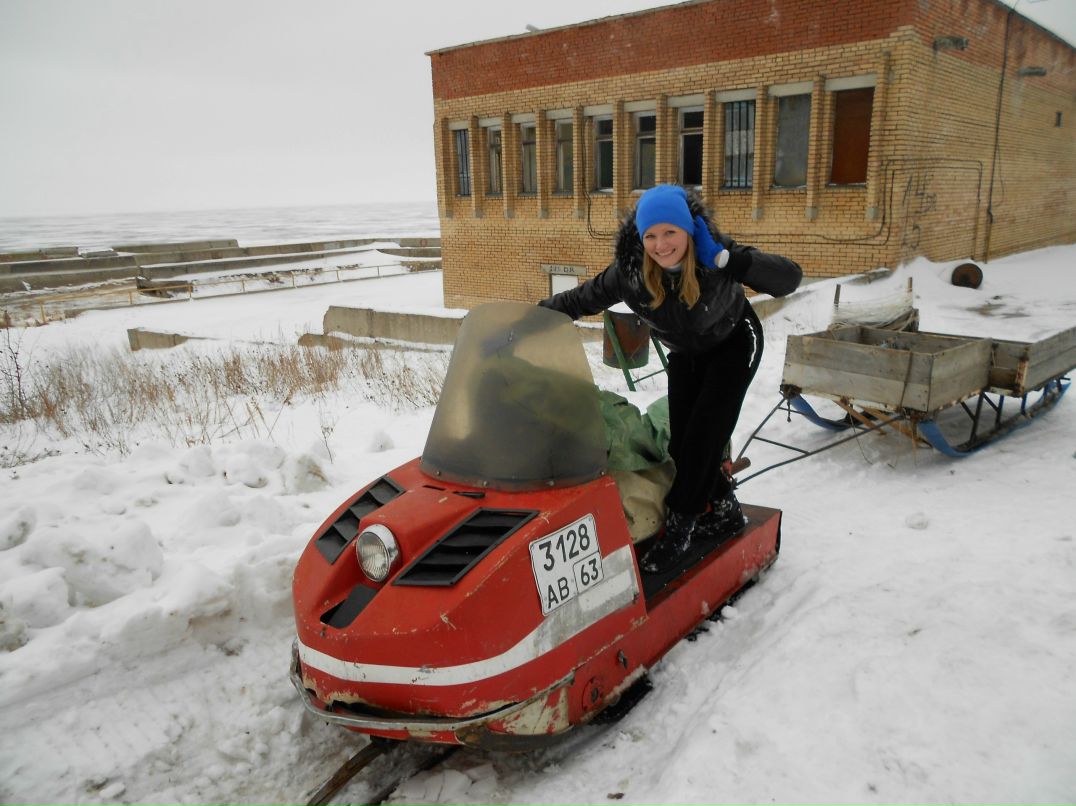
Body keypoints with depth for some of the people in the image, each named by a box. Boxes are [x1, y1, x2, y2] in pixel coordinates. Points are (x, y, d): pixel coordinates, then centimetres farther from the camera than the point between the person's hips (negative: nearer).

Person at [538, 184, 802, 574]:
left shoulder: (716, 256, -31)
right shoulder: (629, 270, -24)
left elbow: (789, 278, -31)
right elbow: (584, 297, -10)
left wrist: (735, 261, -48)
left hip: (734, 345, -4)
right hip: (685, 355, 4)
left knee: (703, 435, -13)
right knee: (681, 439, -2)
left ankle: (678, 527, -5)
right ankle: (723, 509, 20)